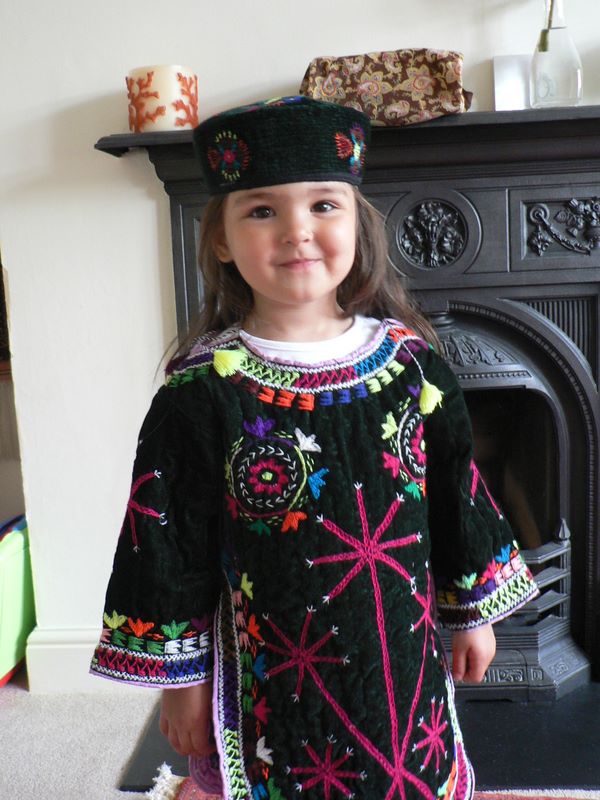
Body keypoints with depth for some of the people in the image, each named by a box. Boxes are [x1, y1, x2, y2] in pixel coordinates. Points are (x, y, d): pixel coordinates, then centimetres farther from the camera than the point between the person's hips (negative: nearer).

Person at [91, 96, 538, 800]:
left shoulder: (410, 360, -5)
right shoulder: (202, 391, -15)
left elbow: (459, 496, 4)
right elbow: (169, 543, -8)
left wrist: (475, 615, 10)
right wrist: (182, 676, -4)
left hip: (405, 660, 4)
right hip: (274, 681, -3)